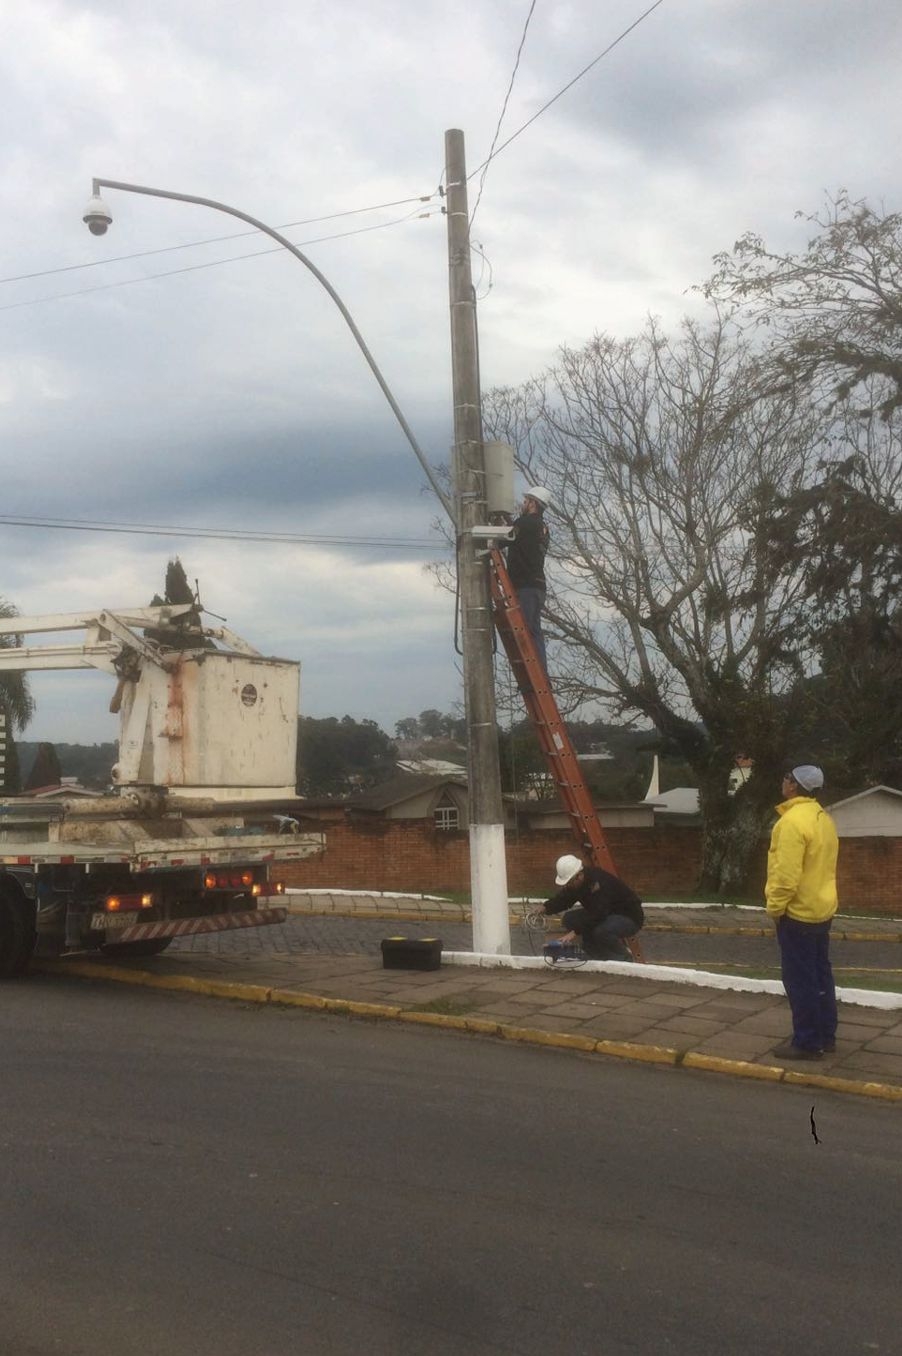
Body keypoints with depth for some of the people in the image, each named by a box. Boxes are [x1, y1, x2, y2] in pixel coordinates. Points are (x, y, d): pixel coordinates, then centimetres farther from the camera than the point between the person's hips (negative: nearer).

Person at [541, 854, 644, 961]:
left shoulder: (599, 883, -32)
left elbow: (598, 915, -35)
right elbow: (562, 899, 2)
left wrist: (575, 932, -34)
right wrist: (544, 909, -15)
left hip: (630, 918, -9)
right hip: (608, 915, 9)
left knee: (601, 931, -39)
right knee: (569, 919, -6)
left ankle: (624, 956, -7)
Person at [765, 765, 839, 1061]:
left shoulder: (793, 820, -22)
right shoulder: (823, 818, 8)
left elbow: (787, 873, -26)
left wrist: (775, 906, -14)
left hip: (798, 912, -9)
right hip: (821, 908, 9)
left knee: (800, 979, -2)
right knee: (820, 974, 16)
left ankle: (807, 1042, 4)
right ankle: (825, 1035, 24)